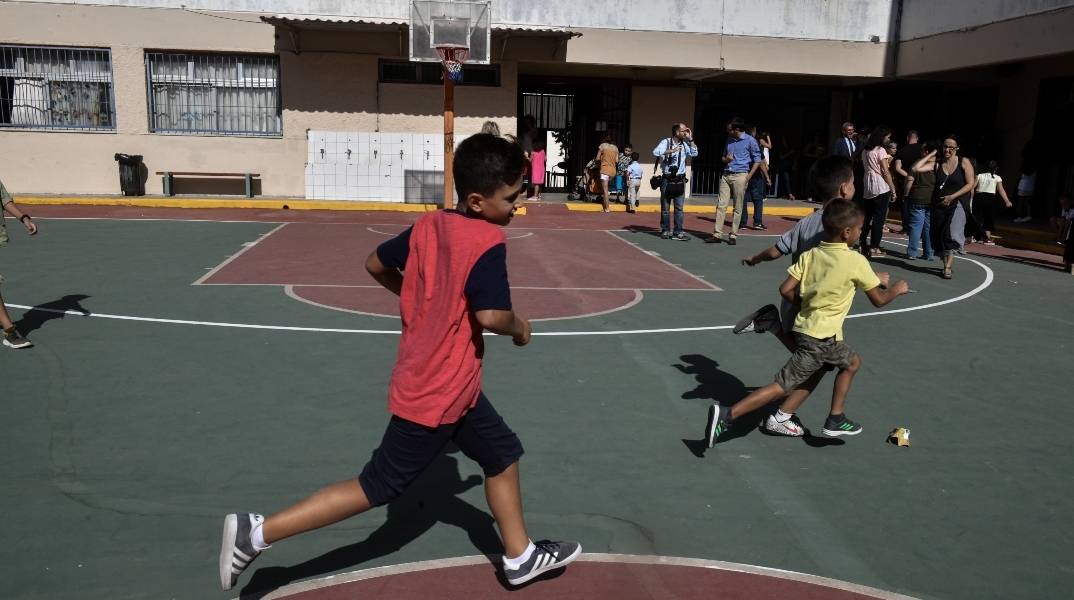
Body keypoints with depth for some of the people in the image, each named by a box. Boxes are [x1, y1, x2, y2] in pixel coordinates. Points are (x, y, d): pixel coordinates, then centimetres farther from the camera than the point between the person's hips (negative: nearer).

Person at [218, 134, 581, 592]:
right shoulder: (488, 241, -22)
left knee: (504, 455, 20)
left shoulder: (428, 225, 1)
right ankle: (257, 532, 13)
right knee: (377, 488, 5)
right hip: (437, 394, -9)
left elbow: (376, 264, 11)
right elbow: (491, 316, -30)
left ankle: (521, 557, 35)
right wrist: (519, 328, -9)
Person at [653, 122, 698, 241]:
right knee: (665, 207, 6)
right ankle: (665, 230, 19)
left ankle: (677, 232, 5)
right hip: (667, 179, -4)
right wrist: (672, 150, -29)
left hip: (680, 180, 4)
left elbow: (694, 153, 2)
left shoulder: (684, 144, 7)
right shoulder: (666, 142, -8)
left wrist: (690, 139, -1)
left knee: (679, 207, 2)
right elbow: (656, 152, -24)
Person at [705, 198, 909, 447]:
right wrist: (896, 289, 18)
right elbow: (878, 300, -2)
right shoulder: (857, 261, -11)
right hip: (822, 338, -8)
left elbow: (785, 289, -3)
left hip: (804, 327, 8)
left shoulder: (810, 255, 3)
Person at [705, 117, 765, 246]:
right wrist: (726, 159, -1)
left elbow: (757, 160, -3)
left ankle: (733, 236, 6)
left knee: (738, 208, 0)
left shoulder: (750, 141, -4)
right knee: (721, 205, -1)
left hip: (739, 176, -5)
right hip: (726, 175, 6)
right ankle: (717, 234, 0)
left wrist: (748, 177, -10)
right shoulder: (729, 140, 13)